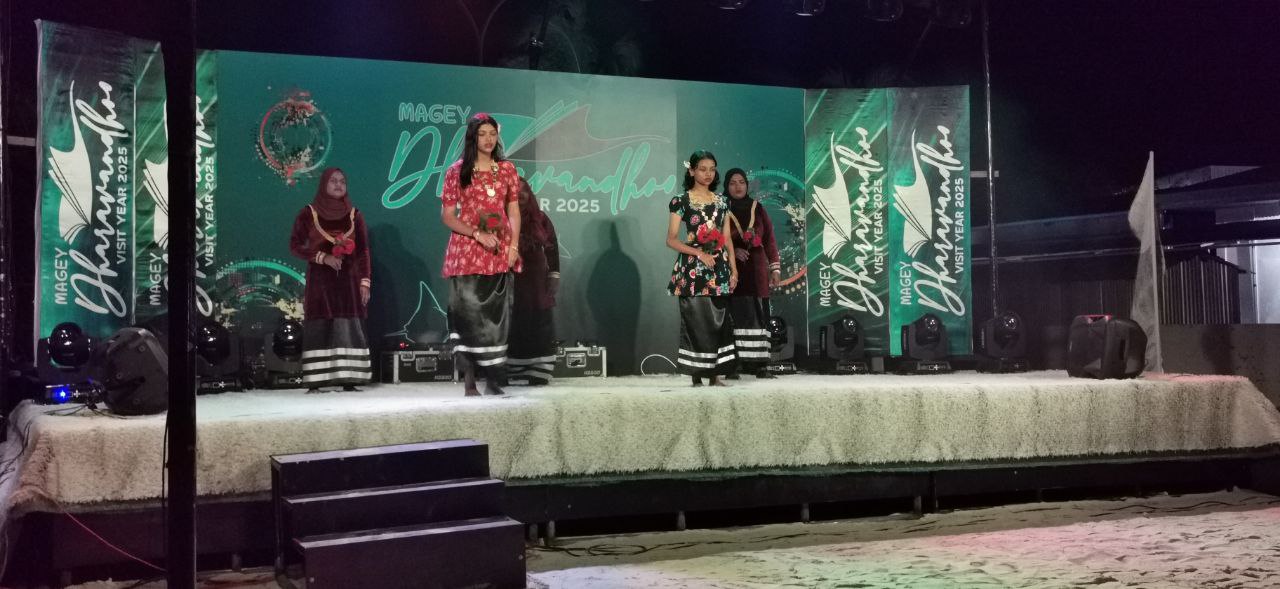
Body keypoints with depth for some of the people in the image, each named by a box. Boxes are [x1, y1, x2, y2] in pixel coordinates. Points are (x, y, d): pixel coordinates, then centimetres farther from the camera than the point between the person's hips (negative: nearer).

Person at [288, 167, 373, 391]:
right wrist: (323, 257, -12)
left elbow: (363, 251, 8)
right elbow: (295, 245, 1)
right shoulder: (308, 213, 3)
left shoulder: (354, 215, 9)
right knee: (318, 329, -6)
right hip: (320, 280, -2)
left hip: (348, 280, 2)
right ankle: (314, 381, -6)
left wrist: (365, 281, 0)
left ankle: (348, 379, -3)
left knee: (348, 328, -4)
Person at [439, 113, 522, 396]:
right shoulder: (457, 171, 1)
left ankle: (493, 381, 5)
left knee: (496, 314, 1)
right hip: (467, 251, -2)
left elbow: (514, 211, 11)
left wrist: (514, 246, -1)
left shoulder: (506, 168, 10)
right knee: (468, 312, -5)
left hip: (500, 253, 3)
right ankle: (469, 382, -1)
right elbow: (447, 215, 0)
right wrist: (478, 234, -12)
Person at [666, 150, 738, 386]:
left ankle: (715, 374, 8)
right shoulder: (681, 201, -2)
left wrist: (733, 267, 5)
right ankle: (696, 376, 2)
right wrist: (700, 253, -15)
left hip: (719, 269, 4)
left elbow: (727, 238, 13)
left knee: (719, 320, 2)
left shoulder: (721, 202, 12)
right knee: (696, 320, -5)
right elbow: (671, 240, -6)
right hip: (693, 269, -4)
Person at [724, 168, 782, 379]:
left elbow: (769, 239, 10)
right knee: (735, 316, -8)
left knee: (758, 315, 0)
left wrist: (775, 267, 4)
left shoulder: (757, 209, 11)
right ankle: (734, 364, -7)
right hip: (732, 271, -3)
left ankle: (760, 364, 1)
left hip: (756, 271, 3)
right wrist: (732, 251, -17)